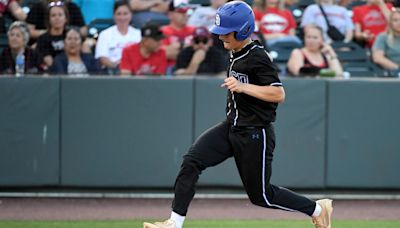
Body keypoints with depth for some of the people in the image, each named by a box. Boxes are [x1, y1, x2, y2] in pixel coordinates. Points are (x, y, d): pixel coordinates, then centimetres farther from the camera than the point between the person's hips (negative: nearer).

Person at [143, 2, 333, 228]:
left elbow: (279, 94, -26)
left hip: (255, 135, -8)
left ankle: (317, 208, 21)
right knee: (192, 161, -10)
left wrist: (243, 87, -31)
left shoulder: (258, 58, -19)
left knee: (261, 195, 2)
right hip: (232, 127, 8)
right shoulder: (237, 54, 8)